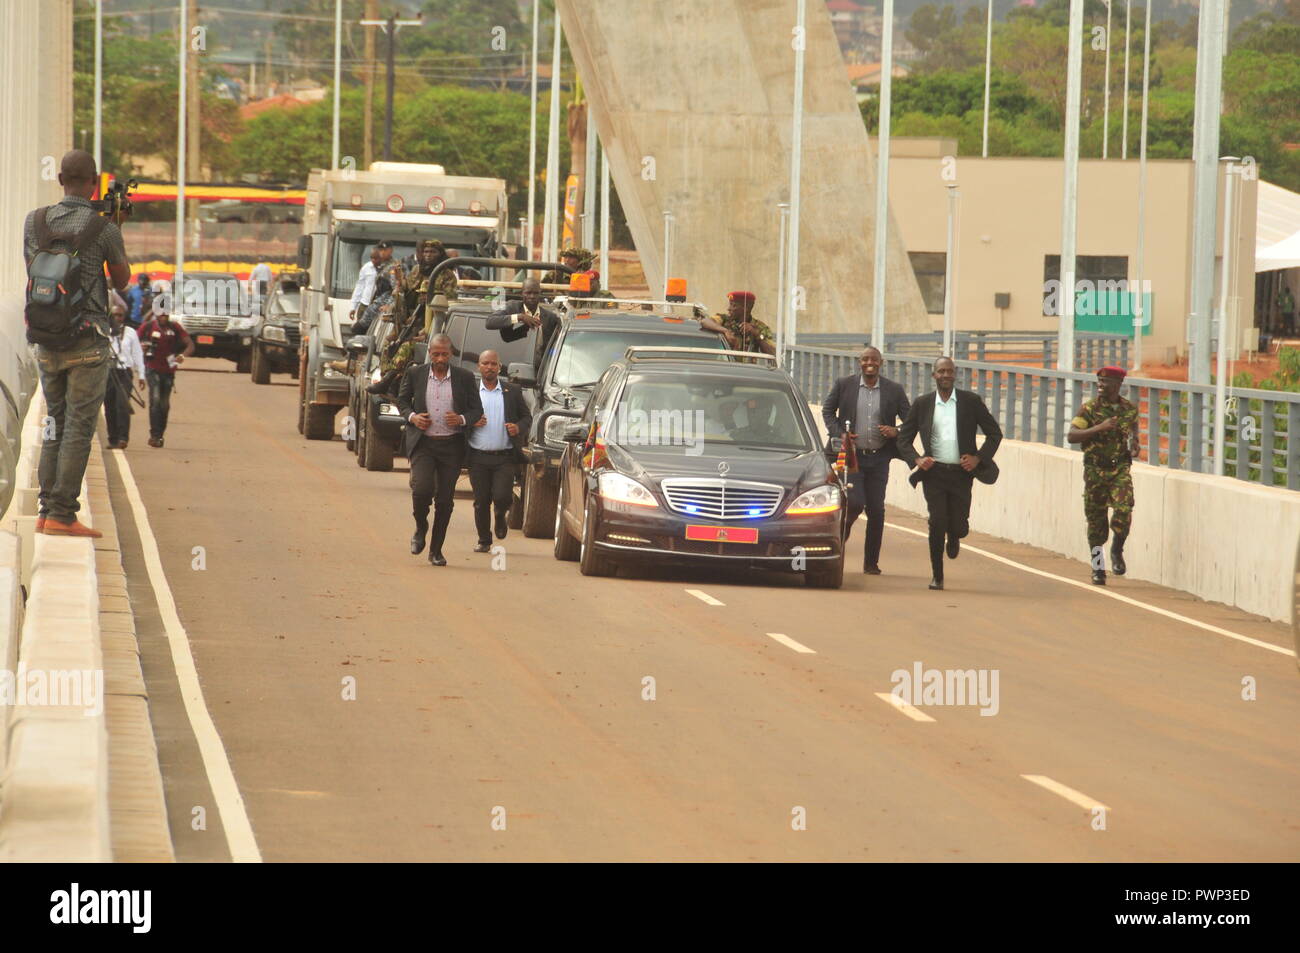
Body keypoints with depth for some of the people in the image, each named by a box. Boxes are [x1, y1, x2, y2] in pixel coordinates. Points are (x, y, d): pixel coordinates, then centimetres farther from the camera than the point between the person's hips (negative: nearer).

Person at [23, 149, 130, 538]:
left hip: (46, 342, 5)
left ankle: (47, 511, 13)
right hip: (87, 344, -5)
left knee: (55, 422, 15)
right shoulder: (103, 228, -10)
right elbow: (122, 281, 4)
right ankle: (62, 515, -5)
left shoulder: (35, 222, 1)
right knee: (79, 428, -2)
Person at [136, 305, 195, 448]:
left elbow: (190, 345, 1)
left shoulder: (174, 328, 3)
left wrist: (183, 356, -20)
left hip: (168, 370, 3)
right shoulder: (147, 327, -1)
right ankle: (154, 435, -20)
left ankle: (159, 436, 19)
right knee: (155, 399, -18)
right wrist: (141, 346, -18)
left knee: (165, 404, 7)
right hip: (153, 370, -3)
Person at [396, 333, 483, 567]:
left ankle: (436, 550, 13)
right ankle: (420, 528, 12)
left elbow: (477, 410, 7)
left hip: (451, 445, 1)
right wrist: (412, 416, -6)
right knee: (422, 488, -18)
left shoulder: (465, 378, 2)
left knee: (445, 499, 1)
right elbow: (402, 400, 15)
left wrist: (462, 419, -14)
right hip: (422, 443, -1)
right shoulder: (415, 374, 3)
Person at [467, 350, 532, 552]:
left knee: (502, 497, -12)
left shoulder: (512, 392, 7)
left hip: (504, 457, 0)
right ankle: (484, 541, 17)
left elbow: (527, 417, 13)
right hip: (478, 457, 1)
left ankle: (500, 517, 23)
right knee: (481, 502, 3)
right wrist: (470, 422, -12)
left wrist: (518, 428, -8)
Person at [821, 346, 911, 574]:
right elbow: (827, 410, 11)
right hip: (852, 455, -2)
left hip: (879, 458, 2)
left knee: (876, 510, 2)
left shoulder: (894, 390, 2)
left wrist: (896, 432, -13)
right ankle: (842, 531, 21)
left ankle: (871, 562, 12)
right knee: (855, 503, -14)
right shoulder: (844, 385, 1)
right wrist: (839, 433, -5)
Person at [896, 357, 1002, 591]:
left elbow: (995, 433, 9)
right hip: (934, 472, 0)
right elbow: (904, 438, 10)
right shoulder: (922, 403, 6)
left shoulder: (971, 401, 4)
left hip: (961, 474, 0)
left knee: (958, 525, -3)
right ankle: (937, 576, 3)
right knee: (937, 523, -10)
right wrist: (916, 460, -8)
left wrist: (979, 458, -5)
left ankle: (954, 537, 37)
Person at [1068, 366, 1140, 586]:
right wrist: (1098, 428, -24)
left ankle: (1117, 550, 7)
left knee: (1123, 511, -20)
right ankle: (1098, 569, 14)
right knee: (1096, 520, 2)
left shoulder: (1129, 409, 6)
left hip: (1120, 469, 1)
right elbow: (1071, 436, -13)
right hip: (1095, 470, -1)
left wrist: (1134, 446, 5)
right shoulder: (1090, 408, -4)